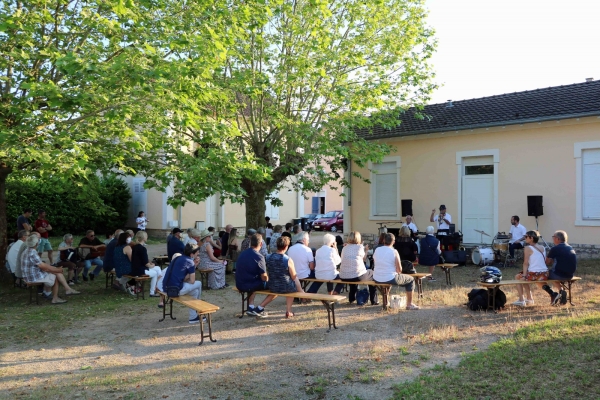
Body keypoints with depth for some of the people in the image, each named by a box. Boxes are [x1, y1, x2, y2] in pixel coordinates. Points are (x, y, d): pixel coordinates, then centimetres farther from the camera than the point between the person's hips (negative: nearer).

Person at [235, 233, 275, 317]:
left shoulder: (242, 254, 7)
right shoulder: (259, 257, -15)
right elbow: (264, 278, -14)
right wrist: (268, 279, 9)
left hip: (239, 285, 7)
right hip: (251, 285, -7)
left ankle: (251, 307, 22)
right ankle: (259, 309, 3)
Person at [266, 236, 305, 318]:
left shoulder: (269, 258, -6)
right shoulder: (288, 260, -19)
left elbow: (268, 274, 8)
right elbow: (294, 277, -10)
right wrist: (301, 291, 3)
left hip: (272, 288, 5)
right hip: (285, 288, -5)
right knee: (293, 287, 30)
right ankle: (288, 311, 30)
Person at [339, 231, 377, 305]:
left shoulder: (345, 248, 8)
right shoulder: (360, 247, -3)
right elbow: (364, 259, 9)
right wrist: (366, 251, 25)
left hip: (343, 277, 5)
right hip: (357, 276, -5)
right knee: (372, 275, 23)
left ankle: (351, 298, 46)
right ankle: (373, 300, 26)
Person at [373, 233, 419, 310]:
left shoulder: (377, 250, 1)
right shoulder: (394, 251, -12)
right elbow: (399, 270, -9)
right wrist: (398, 272, 16)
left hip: (376, 279, 5)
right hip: (391, 279, -5)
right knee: (411, 279, 17)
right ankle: (409, 304, 20)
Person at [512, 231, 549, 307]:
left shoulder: (528, 248, -7)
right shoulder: (542, 248, 13)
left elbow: (526, 263, -10)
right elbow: (544, 261, 16)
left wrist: (524, 275, -10)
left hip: (534, 274, -7)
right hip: (545, 274, 7)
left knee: (518, 277, 21)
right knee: (526, 278, 34)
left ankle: (521, 300, 14)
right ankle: (529, 299, 38)